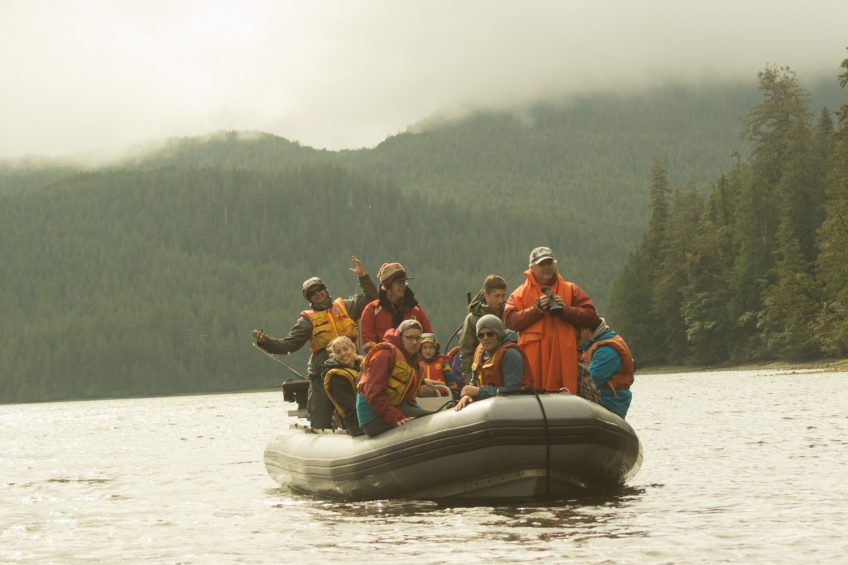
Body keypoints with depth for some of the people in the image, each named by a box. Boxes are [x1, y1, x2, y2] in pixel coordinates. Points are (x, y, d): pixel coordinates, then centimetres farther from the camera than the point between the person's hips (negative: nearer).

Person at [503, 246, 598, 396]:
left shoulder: (571, 290, 16)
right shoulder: (520, 293, 12)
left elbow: (590, 314, 8)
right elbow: (509, 320, -2)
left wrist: (566, 310, -7)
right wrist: (536, 310, -11)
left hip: (563, 359, 1)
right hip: (533, 360, -1)